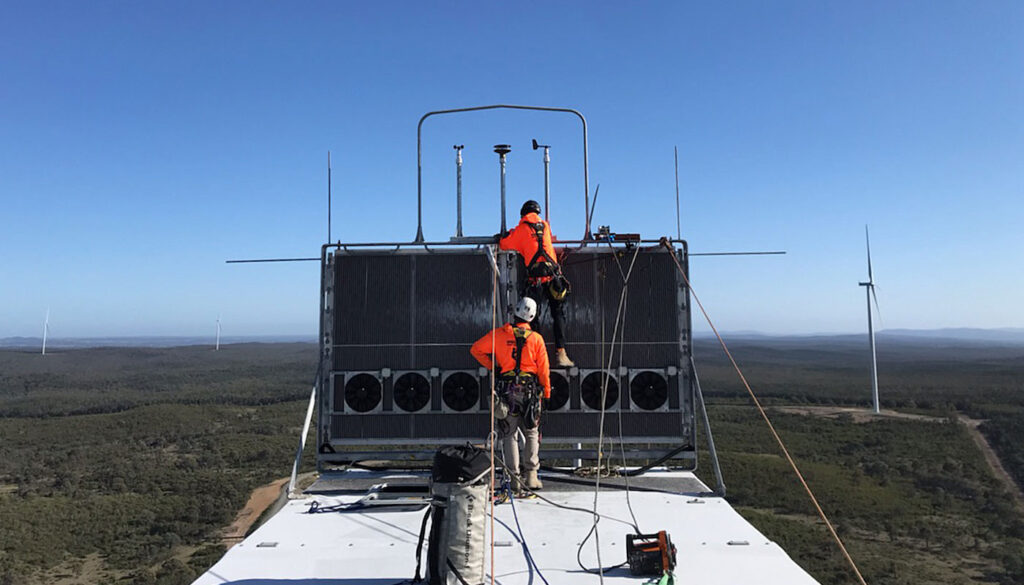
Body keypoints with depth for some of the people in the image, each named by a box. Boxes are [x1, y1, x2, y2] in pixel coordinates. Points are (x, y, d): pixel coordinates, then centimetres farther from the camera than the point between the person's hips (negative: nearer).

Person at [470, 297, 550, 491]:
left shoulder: (499, 334, -1)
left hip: (506, 389, 0)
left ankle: (515, 477, 6)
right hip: (530, 389, 0)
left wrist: (492, 366, 11)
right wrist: (546, 391, 10)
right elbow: (543, 368, 0)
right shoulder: (536, 338, -1)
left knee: (509, 434, 8)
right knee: (532, 433, 13)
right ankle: (531, 475, 6)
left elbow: (476, 349, 2)